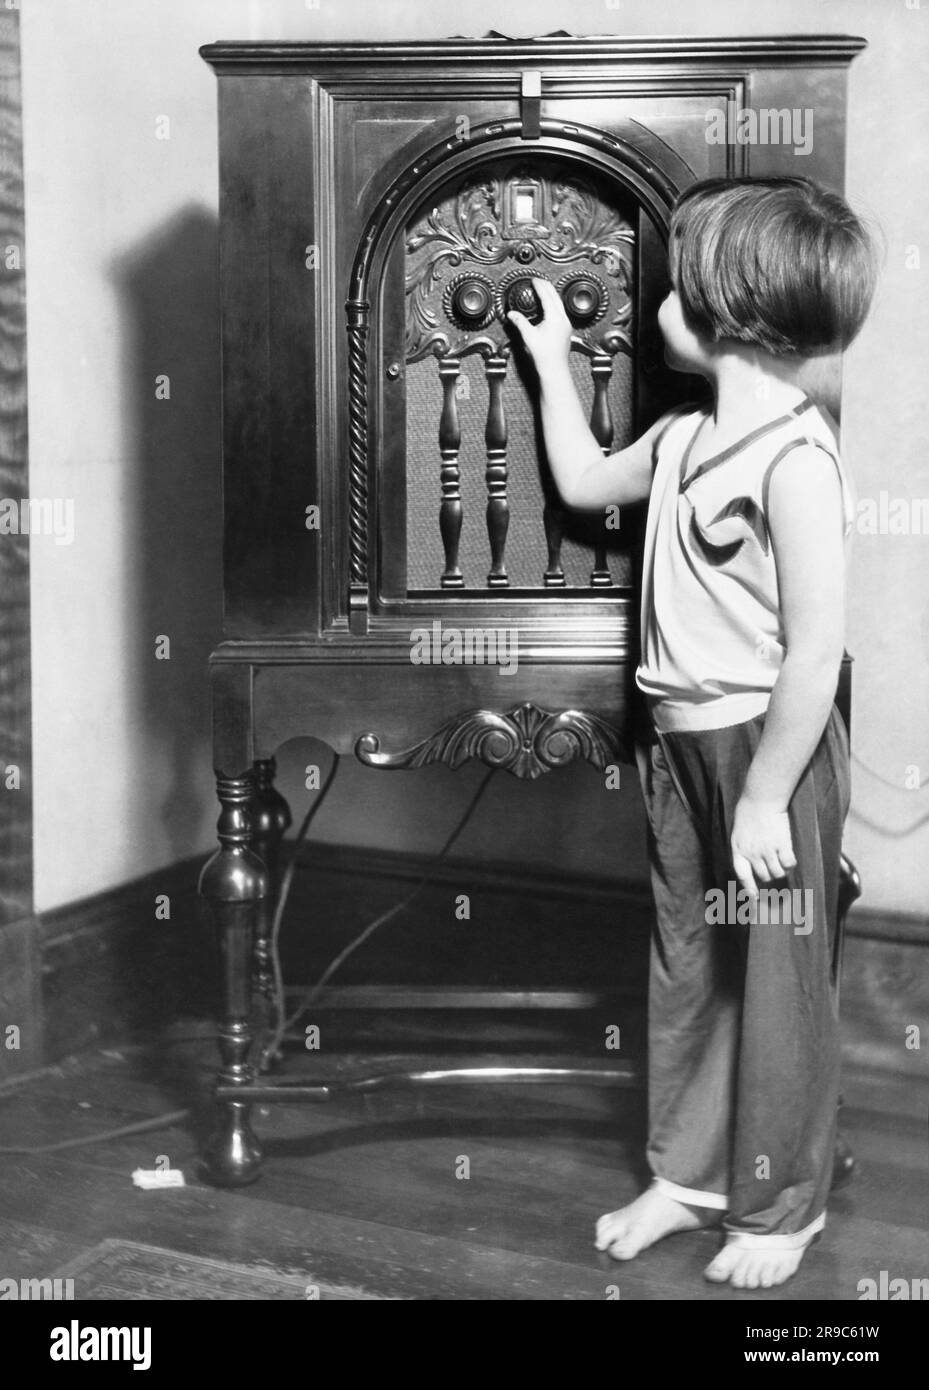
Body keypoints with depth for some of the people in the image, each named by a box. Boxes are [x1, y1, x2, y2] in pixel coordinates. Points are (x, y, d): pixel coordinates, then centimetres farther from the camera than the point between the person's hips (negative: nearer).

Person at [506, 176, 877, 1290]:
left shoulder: (793, 456, -20)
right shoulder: (682, 439, 6)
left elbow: (815, 647, -22)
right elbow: (583, 483, 27)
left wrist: (765, 800, -20)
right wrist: (550, 360, 25)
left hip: (769, 745, -8)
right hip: (681, 738, 8)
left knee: (777, 986, 7)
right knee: (685, 966, 17)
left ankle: (781, 1206, 24)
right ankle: (688, 1174, 32)